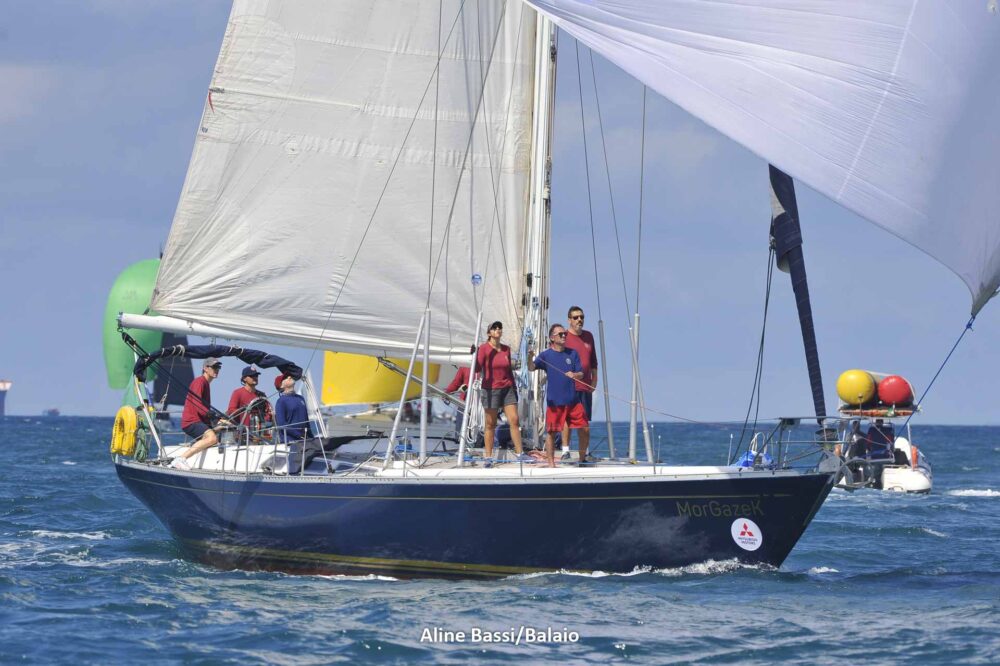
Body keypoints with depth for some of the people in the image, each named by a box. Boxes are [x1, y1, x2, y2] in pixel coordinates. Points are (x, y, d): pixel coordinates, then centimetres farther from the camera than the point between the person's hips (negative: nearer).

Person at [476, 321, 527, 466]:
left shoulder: (506, 349, 11)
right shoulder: (484, 348, -5)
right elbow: (478, 368, -12)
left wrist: (514, 387, 16)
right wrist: (475, 355, -28)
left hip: (507, 389, 5)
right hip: (490, 389, -5)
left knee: (514, 420, -1)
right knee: (490, 424, -1)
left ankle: (520, 453, 3)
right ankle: (488, 457, 4)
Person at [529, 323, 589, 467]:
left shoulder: (572, 354, 9)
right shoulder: (546, 355, -1)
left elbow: (581, 373, 7)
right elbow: (531, 368, -14)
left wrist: (574, 375, -16)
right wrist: (530, 358, -36)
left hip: (573, 400, 3)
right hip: (554, 401, -3)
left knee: (585, 430, 3)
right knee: (551, 432, -1)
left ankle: (582, 459, 20)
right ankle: (551, 463, 9)